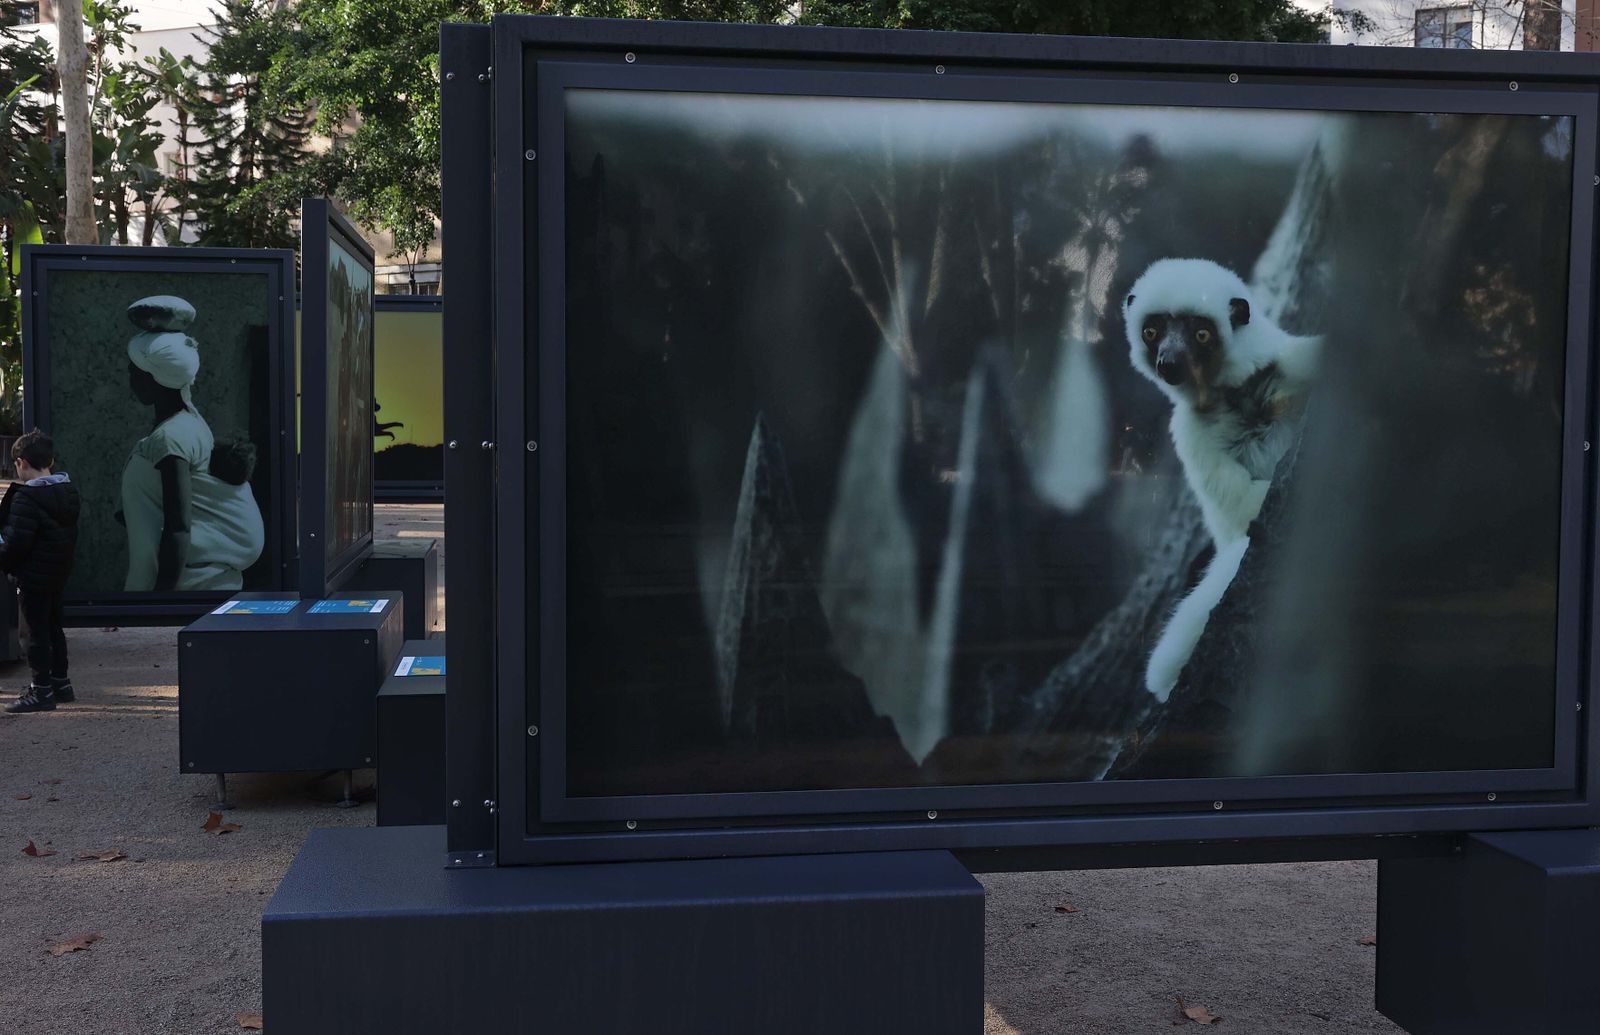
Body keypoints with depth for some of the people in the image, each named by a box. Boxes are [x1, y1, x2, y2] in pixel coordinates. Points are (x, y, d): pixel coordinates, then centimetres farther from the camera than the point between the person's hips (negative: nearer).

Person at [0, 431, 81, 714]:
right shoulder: (68, 491, 7)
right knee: (53, 627, 18)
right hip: (59, 573, 8)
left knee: (37, 631, -1)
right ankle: (61, 683, 26)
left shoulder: (26, 497, -20)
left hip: (34, 576, -8)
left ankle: (42, 691, 3)